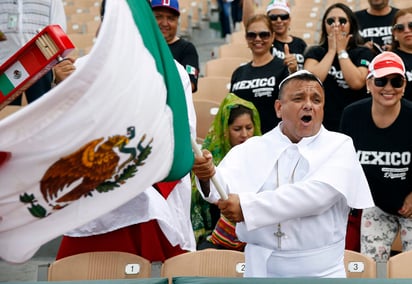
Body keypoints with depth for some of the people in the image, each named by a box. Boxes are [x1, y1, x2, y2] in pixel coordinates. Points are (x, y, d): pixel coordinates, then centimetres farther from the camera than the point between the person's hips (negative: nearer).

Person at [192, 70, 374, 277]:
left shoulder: (339, 146, -2)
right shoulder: (253, 148, 4)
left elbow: (317, 195, -19)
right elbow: (225, 187, -11)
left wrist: (247, 206, -24)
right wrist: (208, 176, -35)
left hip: (320, 271, -2)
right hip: (261, 269, 2)